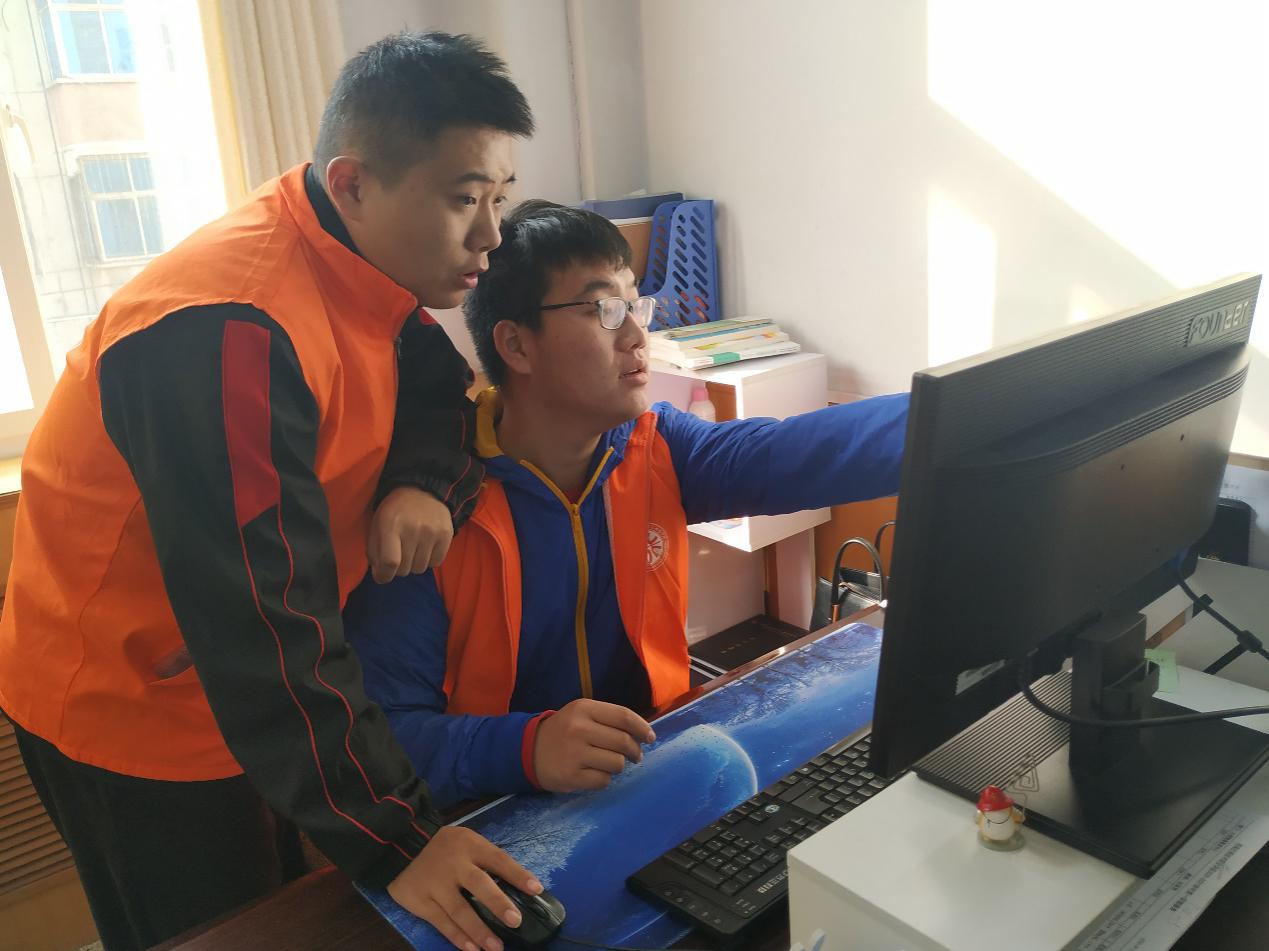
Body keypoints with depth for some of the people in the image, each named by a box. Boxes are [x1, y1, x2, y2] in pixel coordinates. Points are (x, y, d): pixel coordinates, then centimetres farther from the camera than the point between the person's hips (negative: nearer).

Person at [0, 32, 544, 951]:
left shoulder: (364, 264, -5)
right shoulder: (229, 329, -32)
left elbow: (442, 391, 6)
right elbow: (261, 622, -34)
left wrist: (426, 485, -18)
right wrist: (394, 839, -32)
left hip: (254, 695, 7)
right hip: (130, 715, -7)